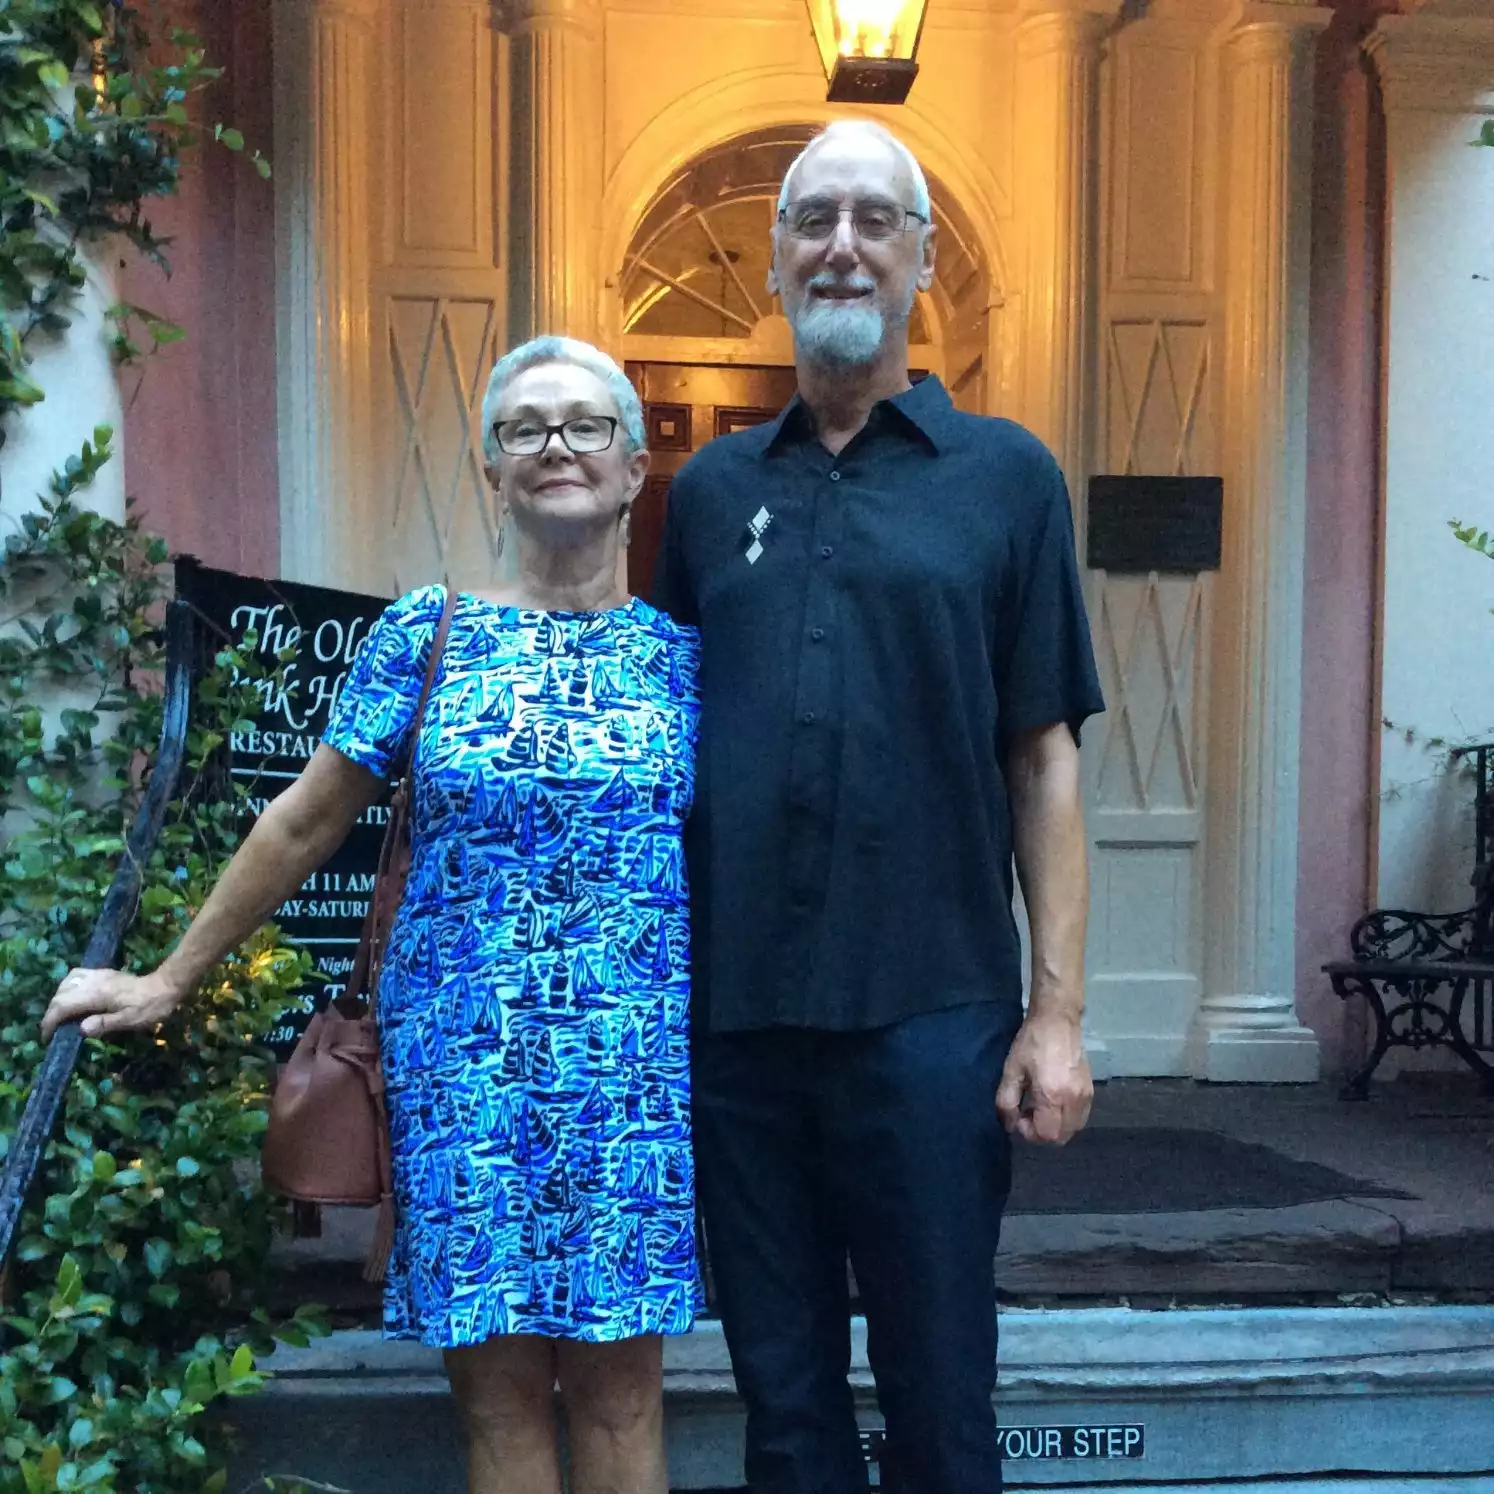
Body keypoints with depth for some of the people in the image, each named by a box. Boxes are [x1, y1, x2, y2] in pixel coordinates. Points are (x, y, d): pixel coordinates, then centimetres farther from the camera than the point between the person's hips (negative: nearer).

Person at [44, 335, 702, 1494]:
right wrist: (169, 983, 10)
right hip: (462, 1058, 0)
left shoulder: (684, 649, 4)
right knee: (500, 1388, 4)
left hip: (636, 1064, 0)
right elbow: (306, 823, 7)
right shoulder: (425, 633, 3)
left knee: (619, 1384, 4)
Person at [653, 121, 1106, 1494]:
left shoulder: (1004, 476, 4)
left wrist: (1058, 1008, -5)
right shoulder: (711, 491, 11)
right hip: (731, 1009, 3)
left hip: (930, 1008, -2)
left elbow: (1045, 759, 1)